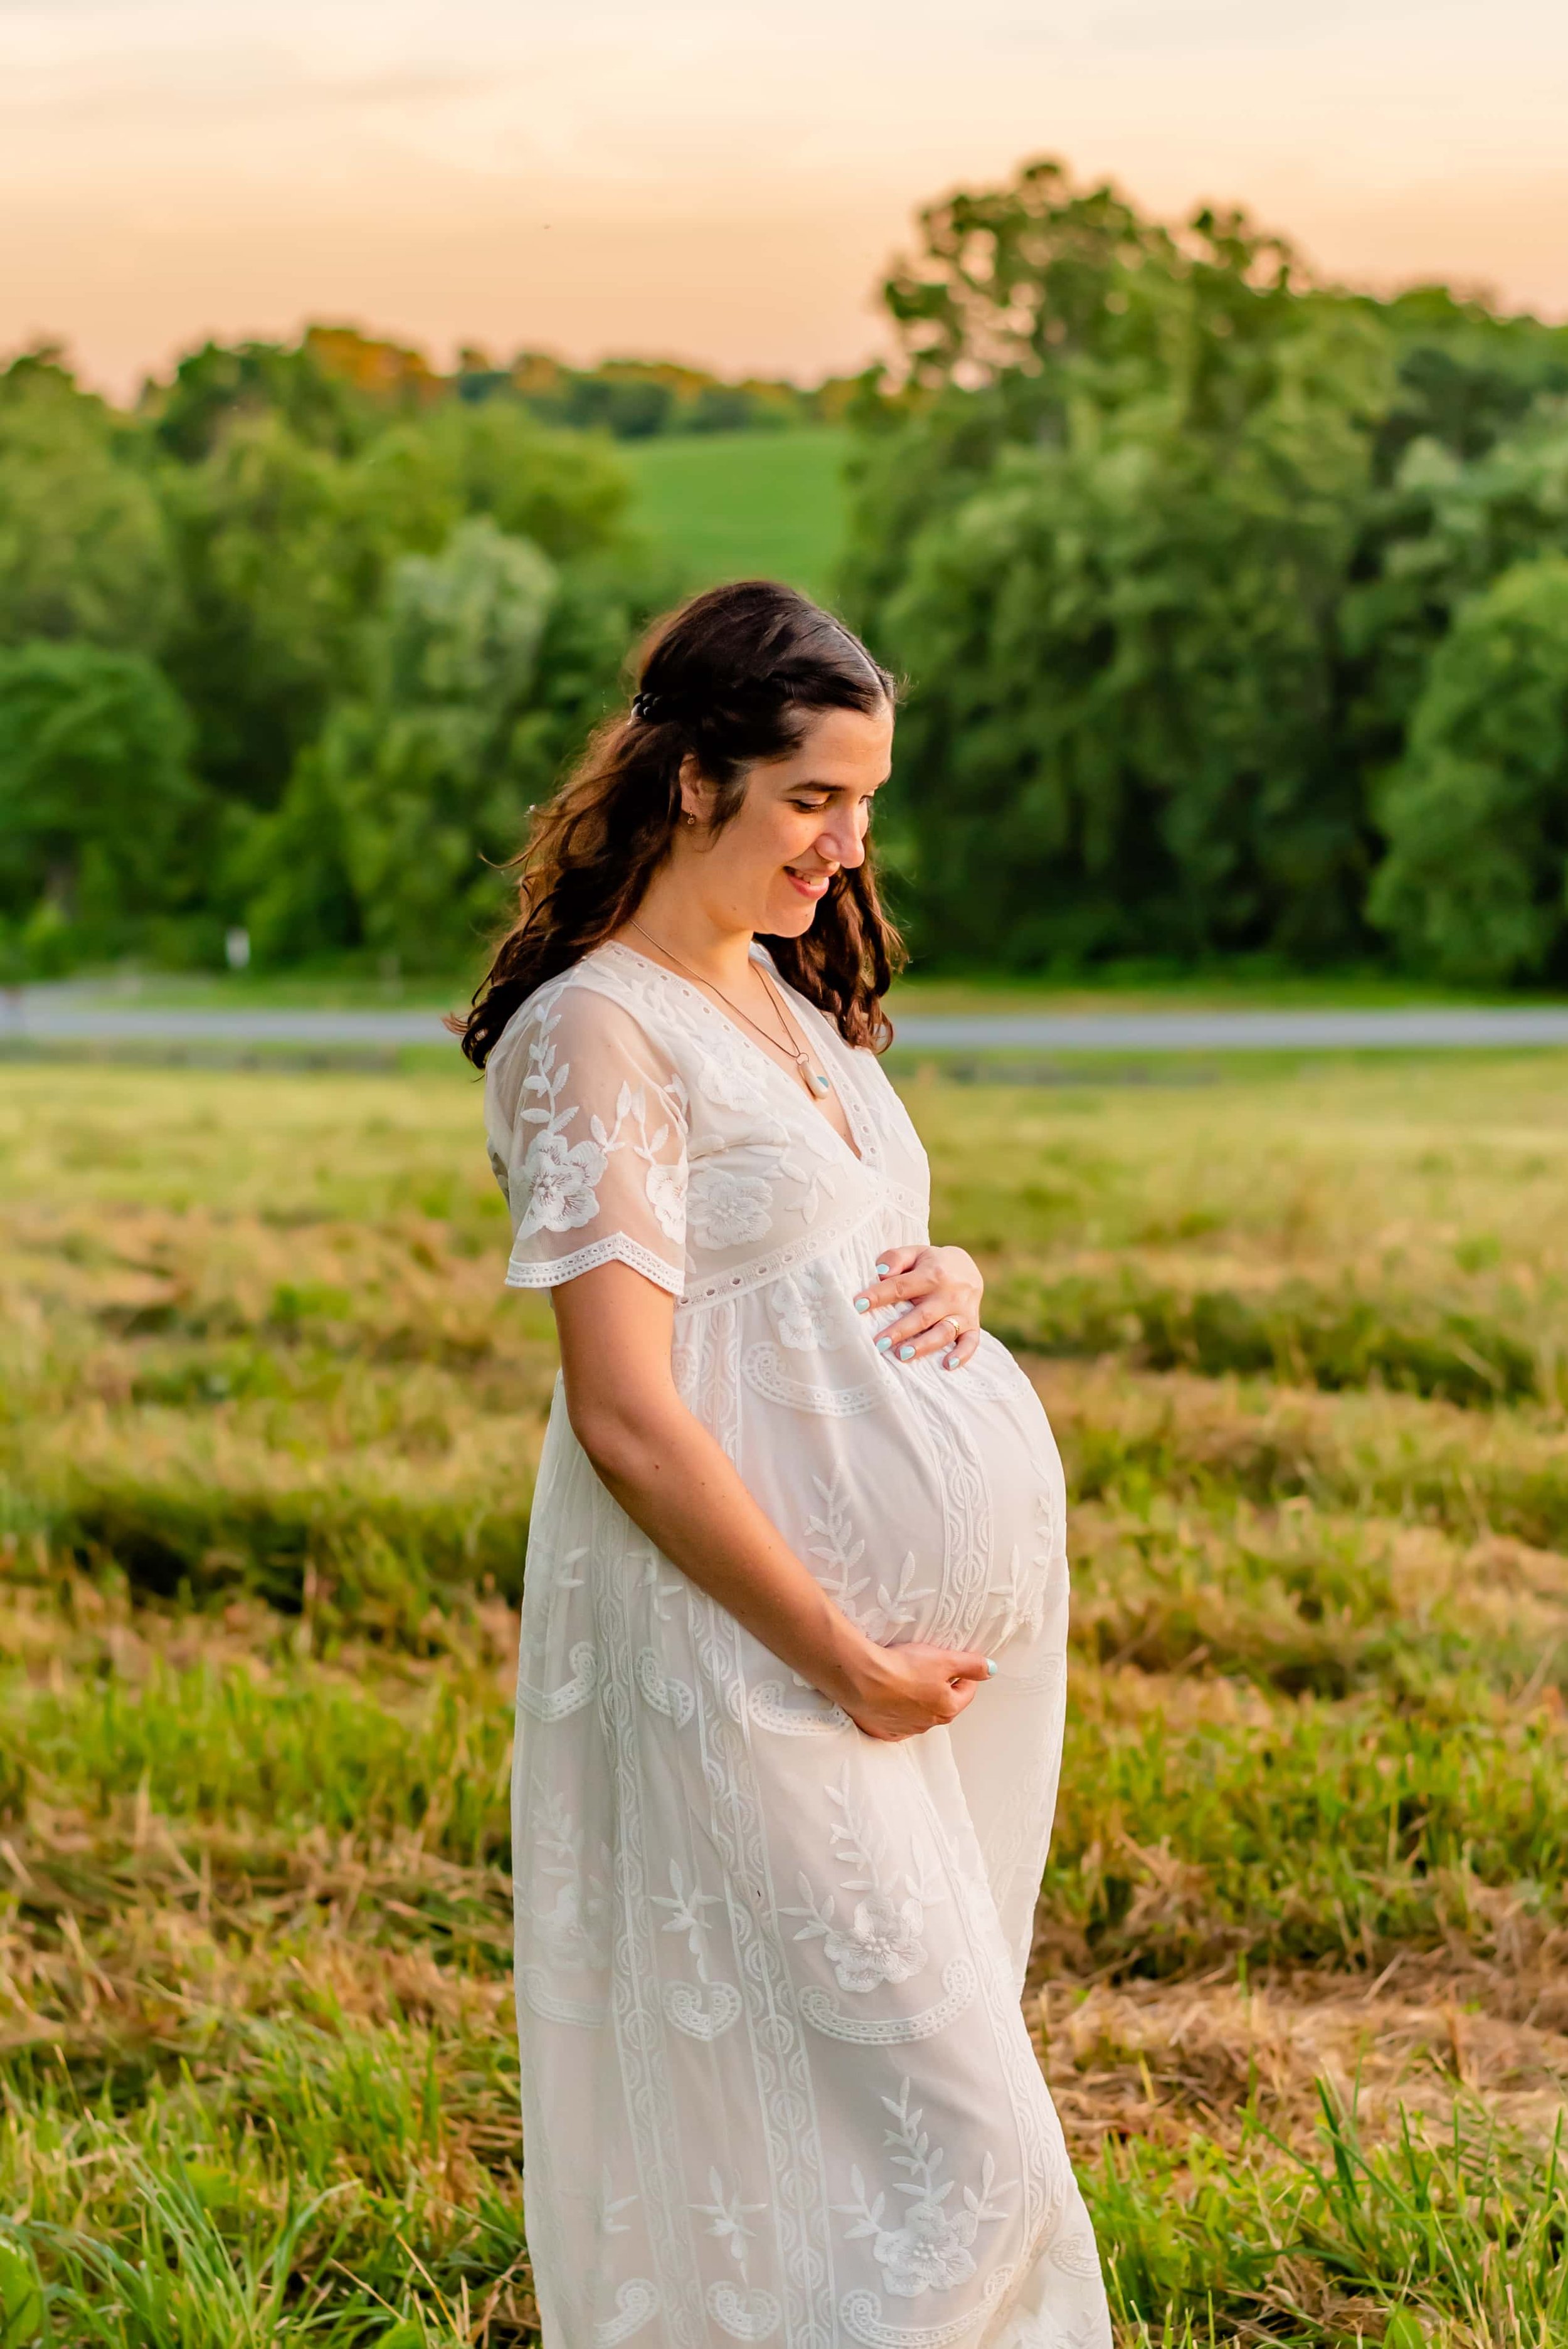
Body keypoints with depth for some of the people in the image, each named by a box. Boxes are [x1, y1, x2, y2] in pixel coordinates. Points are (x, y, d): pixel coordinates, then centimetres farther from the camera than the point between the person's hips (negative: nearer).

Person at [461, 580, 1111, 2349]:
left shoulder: (781, 991, 15)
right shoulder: (597, 1031, -12)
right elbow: (625, 1417, -18)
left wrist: (949, 1278, 2)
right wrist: (849, 1663, -17)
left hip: (946, 1611, 9)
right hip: (759, 1640, -9)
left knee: (893, 2109, 13)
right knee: (955, 2143, -10)